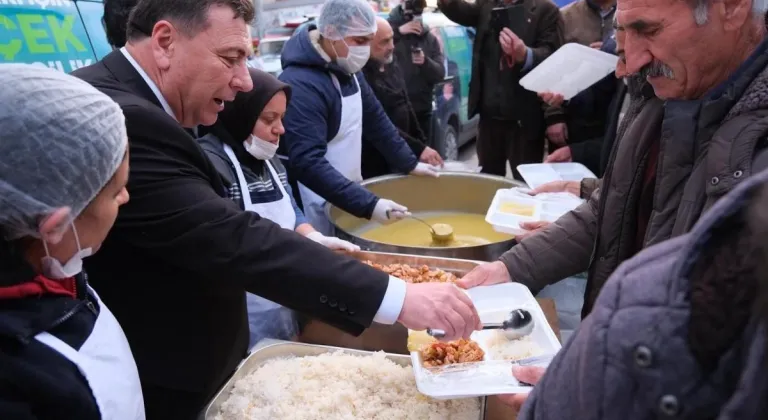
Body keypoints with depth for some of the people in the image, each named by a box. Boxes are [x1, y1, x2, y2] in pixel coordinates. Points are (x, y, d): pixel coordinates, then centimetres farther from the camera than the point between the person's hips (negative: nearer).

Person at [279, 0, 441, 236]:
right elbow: (308, 163, -32)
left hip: (346, 194, 8)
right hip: (318, 204, -8)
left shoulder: (347, 67, 2)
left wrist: (409, 163, 12)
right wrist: (368, 205, -37)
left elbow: (374, 118, 14)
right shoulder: (300, 85, -25)